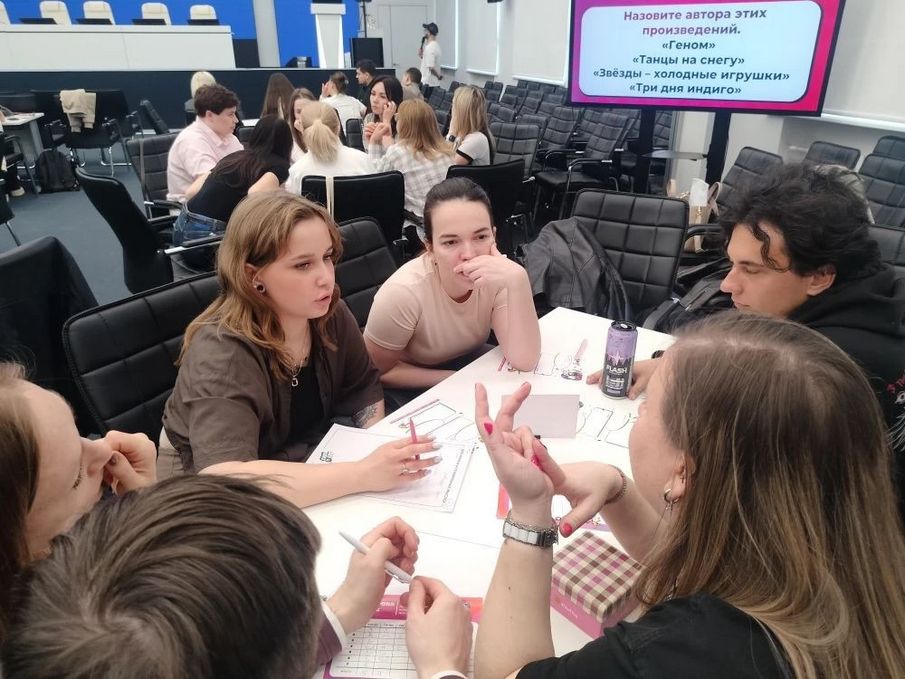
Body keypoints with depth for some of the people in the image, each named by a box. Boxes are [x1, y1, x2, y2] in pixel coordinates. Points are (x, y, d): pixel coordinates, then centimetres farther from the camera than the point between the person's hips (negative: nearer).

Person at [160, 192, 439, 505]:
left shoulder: (330, 313, -11)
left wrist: (379, 449, -14)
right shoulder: (221, 353, -29)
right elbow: (226, 482, -41)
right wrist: (364, 475, -43)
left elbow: (364, 387, 4)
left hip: (307, 463, 6)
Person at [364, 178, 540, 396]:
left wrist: (517, 280, -37)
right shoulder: (403, 292, -27)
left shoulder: (496, 274, -19)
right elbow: (378, 372, -13)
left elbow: (525, 362, -26)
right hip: (410, 392, -4)